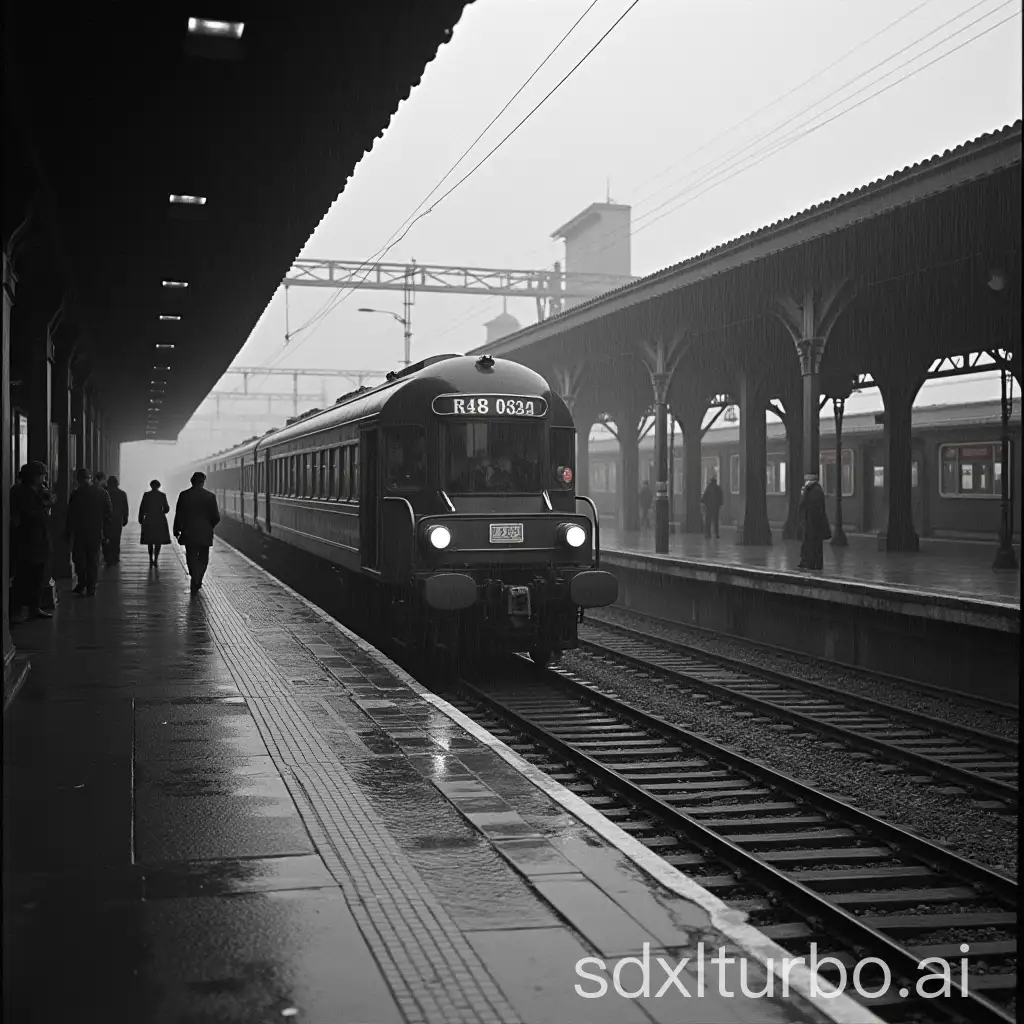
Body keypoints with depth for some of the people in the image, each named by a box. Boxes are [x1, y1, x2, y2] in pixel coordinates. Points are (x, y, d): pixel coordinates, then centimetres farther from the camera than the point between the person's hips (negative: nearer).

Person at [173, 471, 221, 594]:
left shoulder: (184, 495, -4)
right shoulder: (210, 496, -5)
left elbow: (179, 515, -3)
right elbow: (216, 517, -3)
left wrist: (177, 531, 5)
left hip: (189, 533, 0)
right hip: (205, 533, 0)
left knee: (191, 559, 6)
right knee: (203, 558, 16)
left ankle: (195, 582, -7)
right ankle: (197, 582, 16)